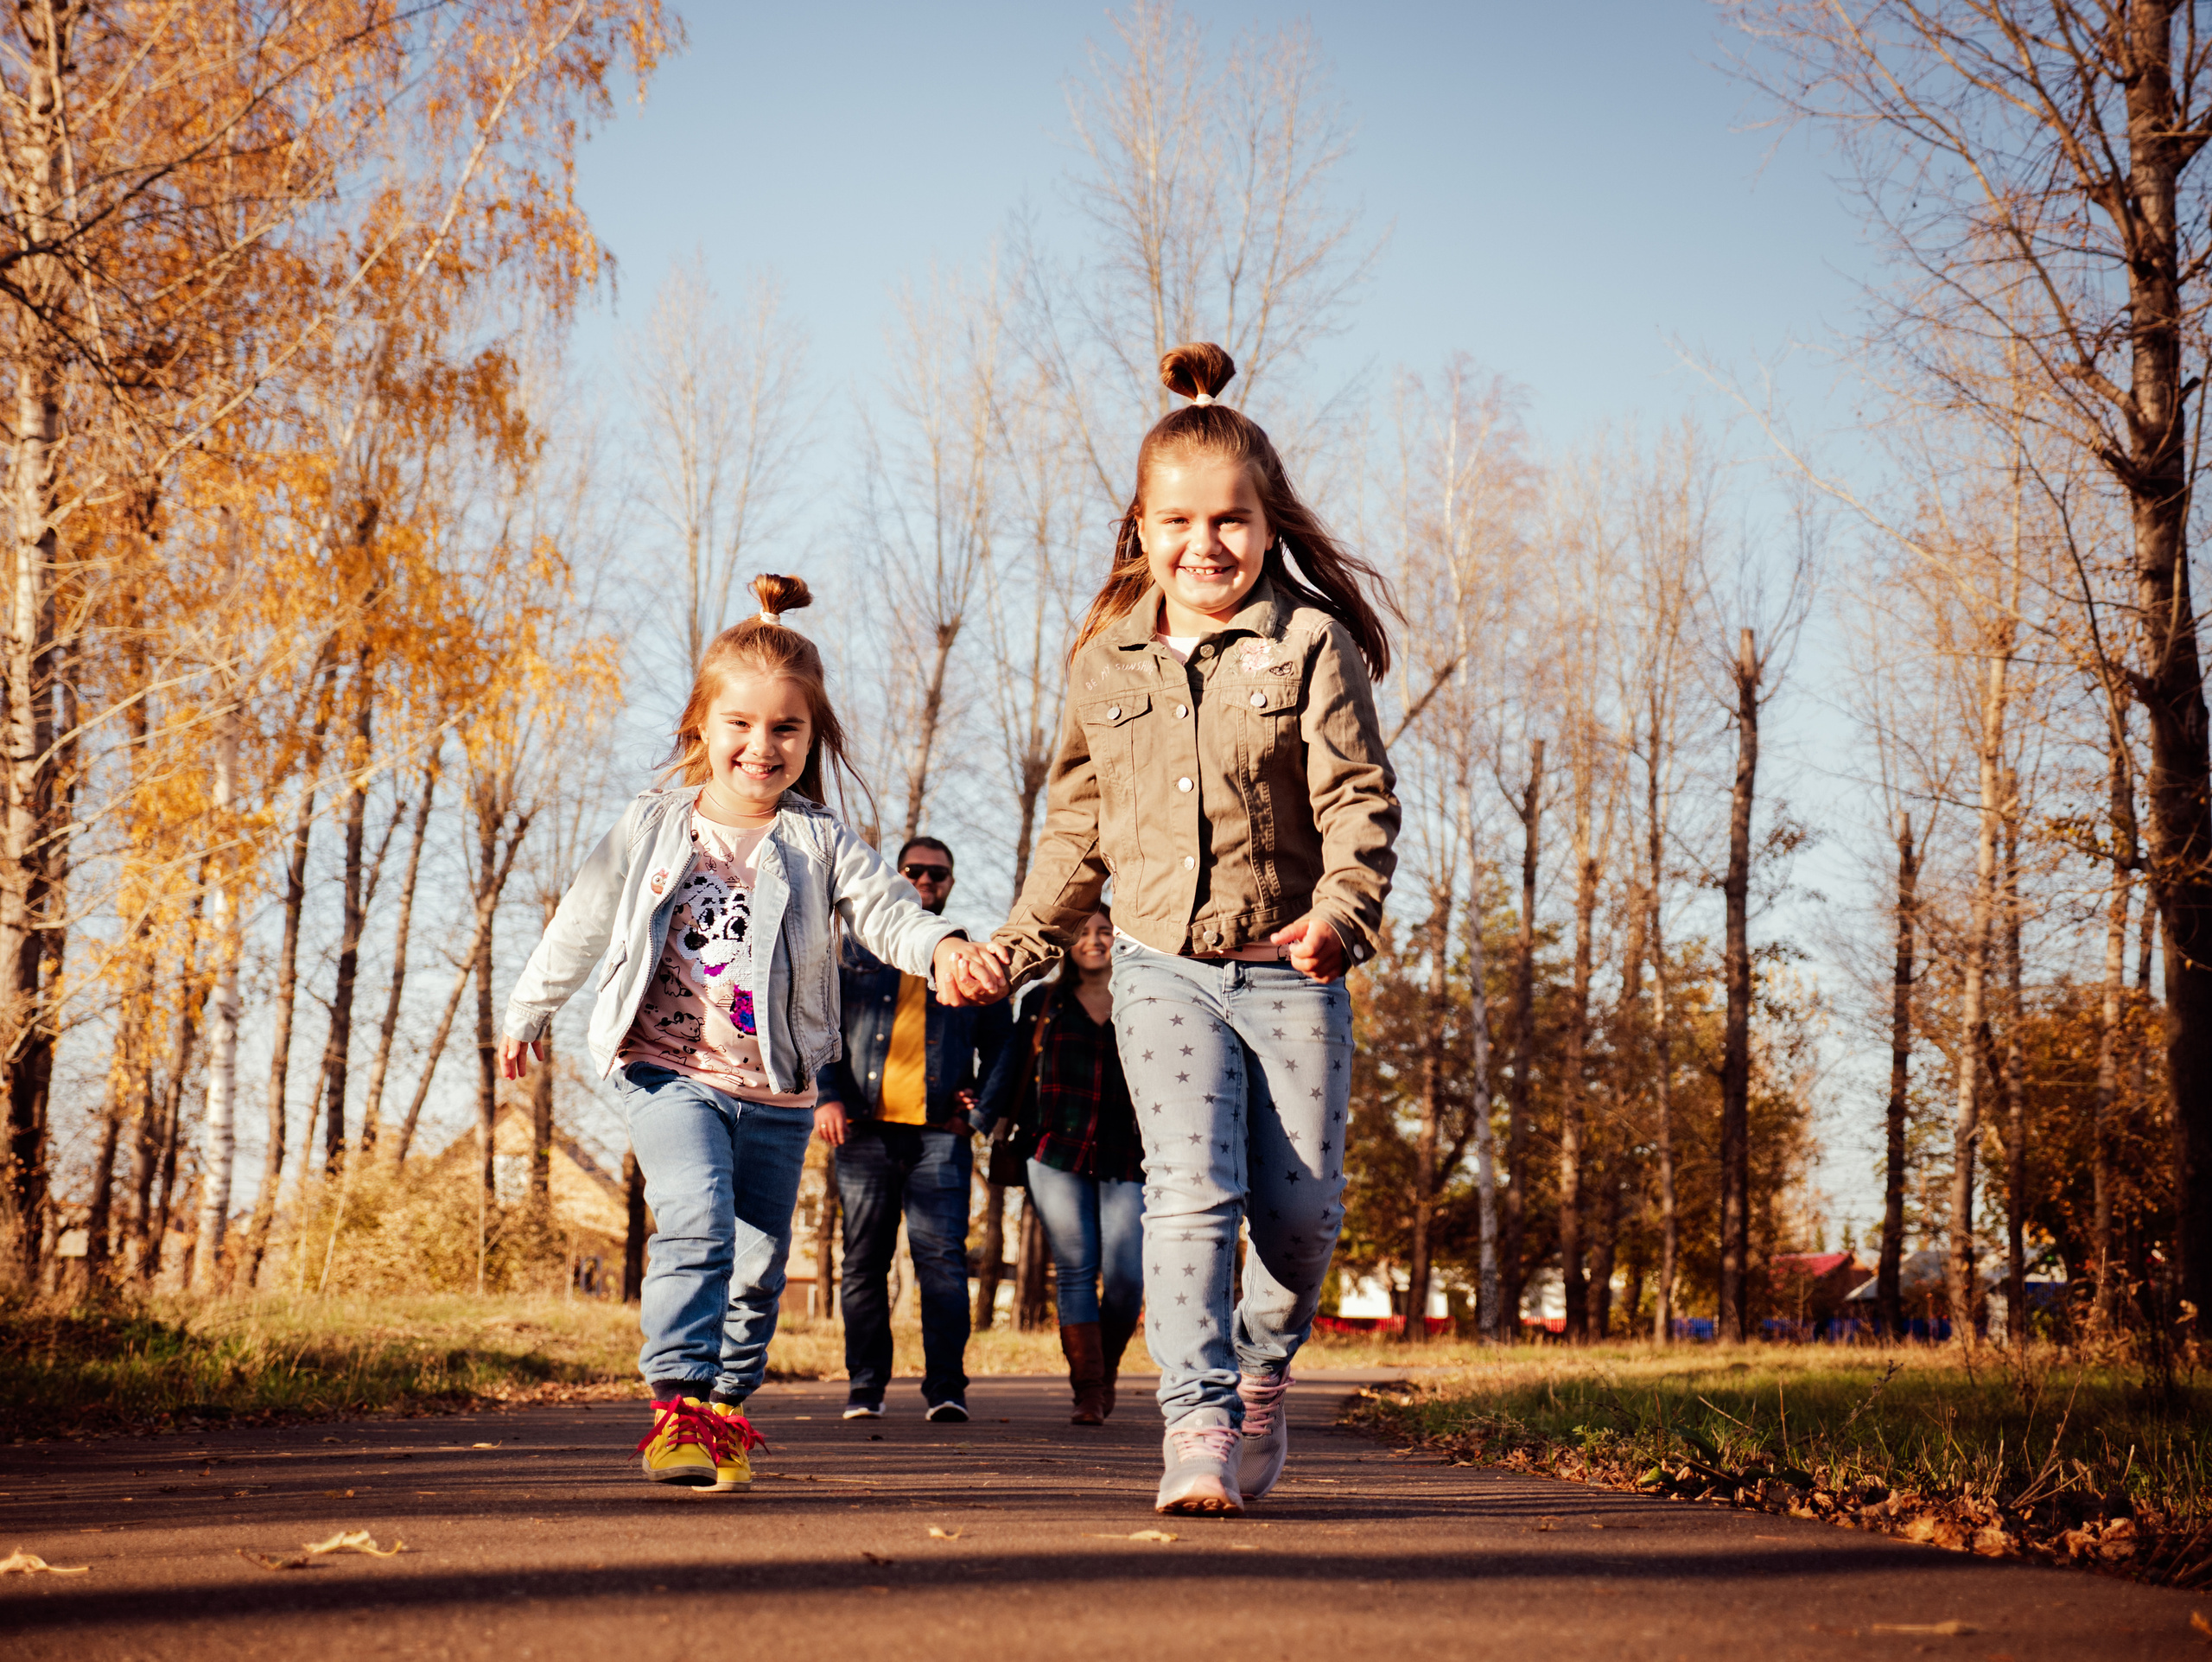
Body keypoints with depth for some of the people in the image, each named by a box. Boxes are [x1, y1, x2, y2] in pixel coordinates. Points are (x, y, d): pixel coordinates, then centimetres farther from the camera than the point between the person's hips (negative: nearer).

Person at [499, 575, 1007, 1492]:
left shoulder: (820, 843, 0)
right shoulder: (652, 829, 2)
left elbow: (886, 907, -15)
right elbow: (580, 925, 12)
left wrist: (943, 949, -37)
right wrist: (527, 1014, 22)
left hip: (775, 1089, 2)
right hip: (671, 1070, -2)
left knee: (758, 1263, 11)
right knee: (696, 1221, -24)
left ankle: (725, 1405, 30)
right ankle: (678, 1403, -23)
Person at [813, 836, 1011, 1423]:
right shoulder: (855, 950, 17)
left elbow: (999, 1046, 19)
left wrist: (982, 1100, 1)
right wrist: (826, 1095, -3)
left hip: (939, 1133, -1)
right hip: (865, 1130, 1)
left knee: (943, 1257, -10)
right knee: (864, 1262, 3)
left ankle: (946, 1386, -10)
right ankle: (865, 1386, 10)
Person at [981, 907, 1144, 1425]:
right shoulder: (1043, 1003, 13)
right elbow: (1012, 1067, 11)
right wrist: (984, 1119, -1)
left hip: (1127, 1160, 0)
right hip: (1058, 1154, 0)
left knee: (1125, 1275, -9)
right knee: (1075, 1271, -5)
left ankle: (1107, 1368, 17)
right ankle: (1088, 1392, -2)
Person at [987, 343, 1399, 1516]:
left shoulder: (1311, 643, -3)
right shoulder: (1107, 663, 8)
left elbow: (1360, 796, -8)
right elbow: (1077, 828, 18)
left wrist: (1342, 907, -25)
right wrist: (1014, 949, 17)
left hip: (1290, 969, -1)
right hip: (1163, 965, 1)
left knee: (1300, 1209, 3)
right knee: (1191, 1185, -15)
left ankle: (1263, 1374, 30)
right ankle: (1197, 1419, -12)